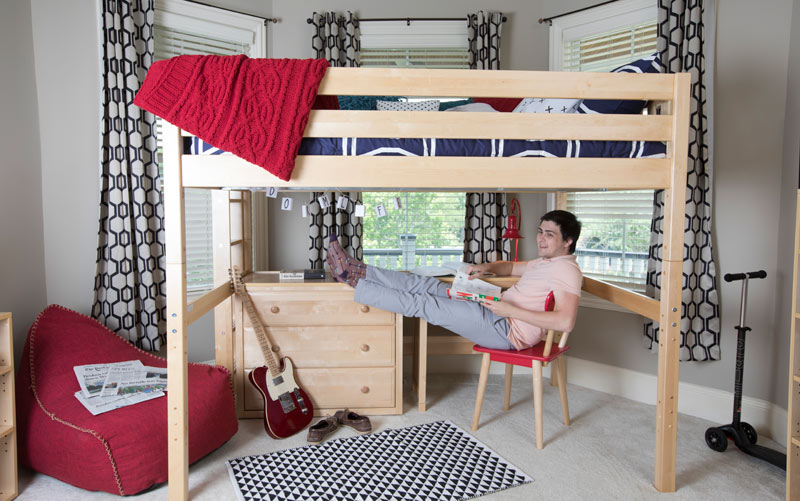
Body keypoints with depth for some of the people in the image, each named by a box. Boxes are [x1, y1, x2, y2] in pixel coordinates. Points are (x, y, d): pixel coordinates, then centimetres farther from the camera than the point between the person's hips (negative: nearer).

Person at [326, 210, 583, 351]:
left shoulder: (566, 269, -13)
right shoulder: (545, 262, 18)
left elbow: (565, 322, -27)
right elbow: (512, 267, 35)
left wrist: (512, 311, -26)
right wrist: (486, 267, 13)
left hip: (506, 330, -9)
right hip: (497, 312, 10)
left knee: (423, 304, -13)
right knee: (426, 284, -1)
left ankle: (351, 279, -7)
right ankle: (355, 270, -1)